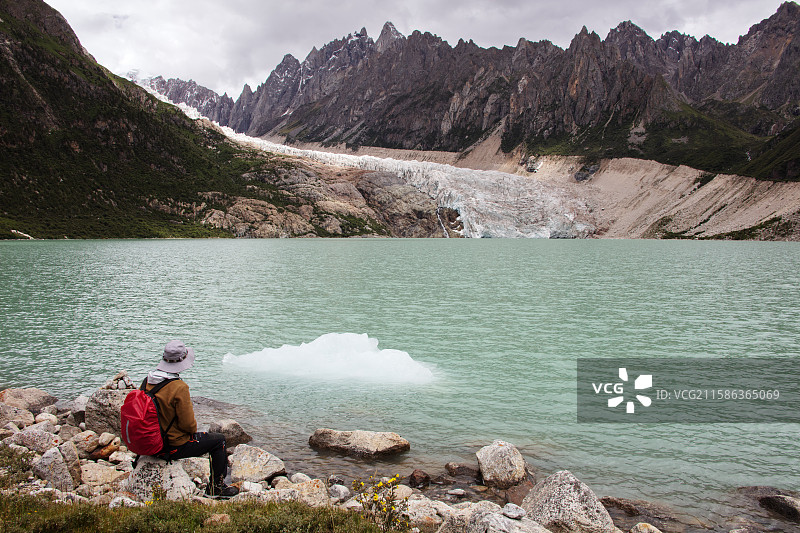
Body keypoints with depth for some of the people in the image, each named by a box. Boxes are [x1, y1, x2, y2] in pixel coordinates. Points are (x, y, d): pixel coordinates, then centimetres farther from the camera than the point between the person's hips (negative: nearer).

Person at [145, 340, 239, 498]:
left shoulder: (148, 381, -3)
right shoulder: (179, 387, -27)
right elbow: (188, 423, -22)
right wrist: (193, 430, 1)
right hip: (174, 446, -8)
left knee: (201, 436, 31)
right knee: (219, 440, 8)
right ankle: (217, 487, 18)